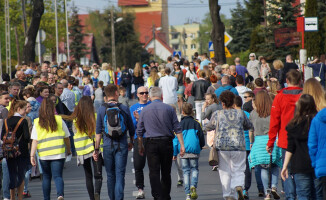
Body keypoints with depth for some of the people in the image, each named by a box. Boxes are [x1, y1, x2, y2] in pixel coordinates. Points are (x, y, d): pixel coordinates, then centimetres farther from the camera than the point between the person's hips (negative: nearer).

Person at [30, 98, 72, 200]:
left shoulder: (37, 122, 2)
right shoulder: (59, 120, 2)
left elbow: (35, 140, -4)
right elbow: (66, 137, 8)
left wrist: (32, 155, -3)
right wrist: (68, 150, 23)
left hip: (43, 155, 1)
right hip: (58, 153, -1)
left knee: (46, 177, 15)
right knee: (57, 176, -3)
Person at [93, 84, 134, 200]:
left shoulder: (101, 109, -1)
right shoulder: (124, 109, 0)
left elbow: (98, 132, -2)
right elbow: (131, 129, 9)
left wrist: (96, 149, 2)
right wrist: (131, 142, 27)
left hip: (108, 145, 1)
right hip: (122, 145, -1)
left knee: (110, 175, 12)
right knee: (120, 175, -3)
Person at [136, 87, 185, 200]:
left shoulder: (144, 110, 2)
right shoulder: (169, 109, 1)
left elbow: (139, 131, 6)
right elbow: (177, 128, -1)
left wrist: (140, 146, 16)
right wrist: (182, 145, 1)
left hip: (151, 143, -1)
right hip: (166, 142, 1)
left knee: (154, 172, -2)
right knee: (166, 172, 11)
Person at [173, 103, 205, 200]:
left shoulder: (179, 125, 0)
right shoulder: (196, 124, 2)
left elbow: (175, 140, 0)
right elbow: (201, 137, 6)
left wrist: (175, 153, 6)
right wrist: (200, 147, 25)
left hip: (183, 151, 0)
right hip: (194, 151, 0)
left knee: (186, 171, 6)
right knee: (194, 169, 12)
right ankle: (193, 186, -16)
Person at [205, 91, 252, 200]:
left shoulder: (217, 114, 1)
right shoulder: (240, 113, 5)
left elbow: (208, 128, 14)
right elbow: (249, 126, 20)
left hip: (223, 147, -1)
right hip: (239, 146, 1)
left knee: (225, 172, 7)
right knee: (238, 170, 8)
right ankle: (239, 186, -21)